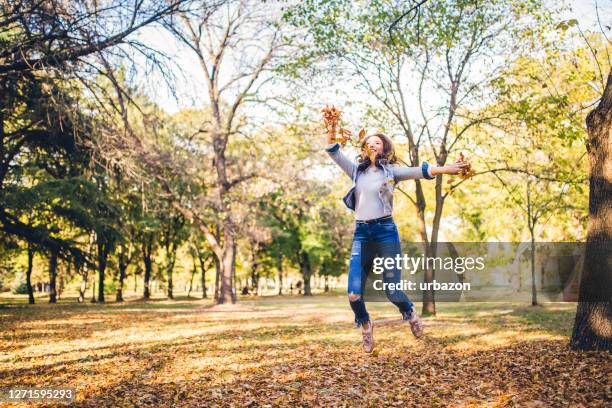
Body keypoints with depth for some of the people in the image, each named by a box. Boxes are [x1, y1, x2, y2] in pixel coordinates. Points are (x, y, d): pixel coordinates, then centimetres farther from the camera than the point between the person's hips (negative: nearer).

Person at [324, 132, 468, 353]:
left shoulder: (390, 171, 6)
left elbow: (416, 171, -9)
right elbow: (334, 152, 9)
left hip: (385, 231, -3)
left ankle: (410, 313, 31)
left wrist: (444, 169, -24)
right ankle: (365, 324, 25)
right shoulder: (357, 170, 16)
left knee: (392, 290, -4)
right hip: (361, 233, 3)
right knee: (354, 293, -7)